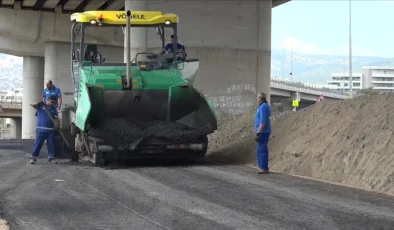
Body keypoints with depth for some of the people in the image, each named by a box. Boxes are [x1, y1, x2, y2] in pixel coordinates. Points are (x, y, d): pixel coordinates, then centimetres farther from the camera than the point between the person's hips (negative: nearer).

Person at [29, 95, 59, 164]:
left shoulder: (54, 109, 14)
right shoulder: (41, 105, 4)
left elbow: (55, 118, 10)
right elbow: (31, 104, -4)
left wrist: (56, 125, -8)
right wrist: (38, 103, -21)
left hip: (50, 130, 3)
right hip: (41, 129, -3)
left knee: (51, 145, 5)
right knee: (38, 144, -2)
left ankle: (51, 158, 12)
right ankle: (33, 157, 4)